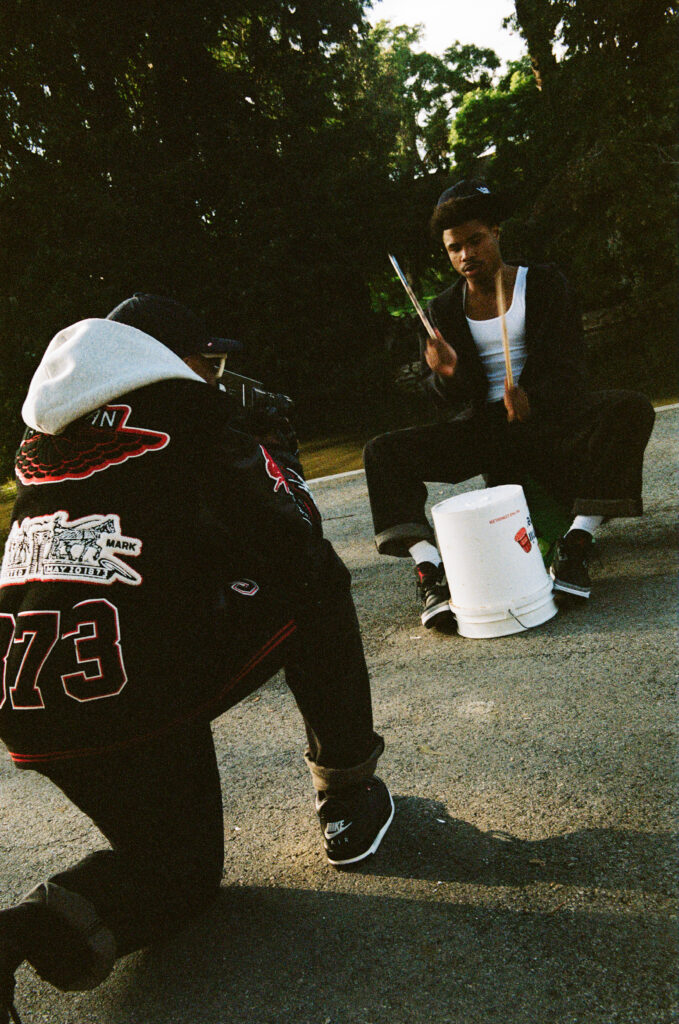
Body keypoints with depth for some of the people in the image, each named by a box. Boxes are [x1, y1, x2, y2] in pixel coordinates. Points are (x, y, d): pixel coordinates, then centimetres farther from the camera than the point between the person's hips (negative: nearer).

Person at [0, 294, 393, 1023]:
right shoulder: (182, 410, -2)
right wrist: (279, 466, 19)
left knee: (178, 868, 26)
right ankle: (346, 801, 17)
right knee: (317, 583, 13)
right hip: (141, 683, -7)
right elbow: (294, 541, -1)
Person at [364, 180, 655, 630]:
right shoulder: (445, 309, 9)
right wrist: (447, 375, -22)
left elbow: (567, 365, -7)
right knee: (382, 452, -19)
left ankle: (576, 546, -33)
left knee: (631, 408, -31)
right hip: (484, 424, 2)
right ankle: (430, 571, -33)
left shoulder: (545, 283, 4)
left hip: (548, 412, -1)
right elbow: (451, 402, 4)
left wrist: (530, 399, -30)